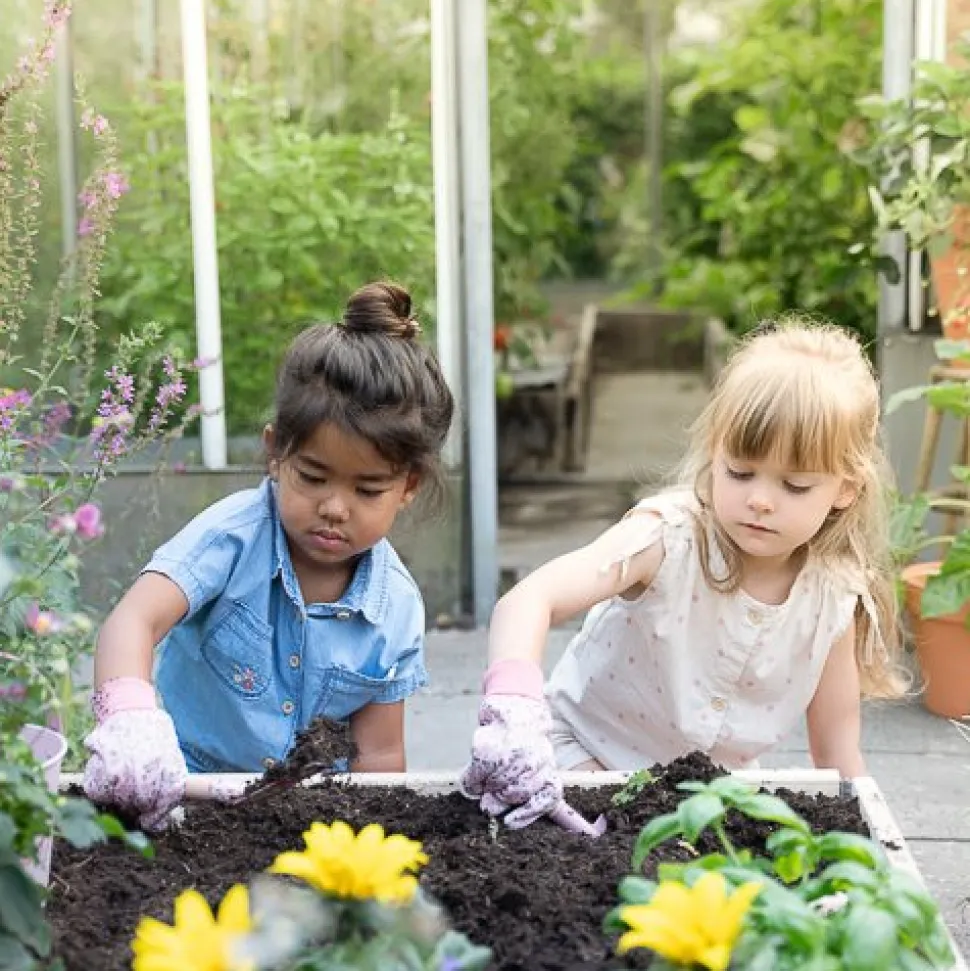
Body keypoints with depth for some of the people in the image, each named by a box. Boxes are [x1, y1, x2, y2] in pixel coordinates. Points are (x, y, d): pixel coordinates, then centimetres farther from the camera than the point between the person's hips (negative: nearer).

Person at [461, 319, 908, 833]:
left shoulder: (834, 599, -15)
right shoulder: (669, 536, -28)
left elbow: (836, 751, -2)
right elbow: (526, 601, -43)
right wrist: (512, 706, -60)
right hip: (588, 752, -4)